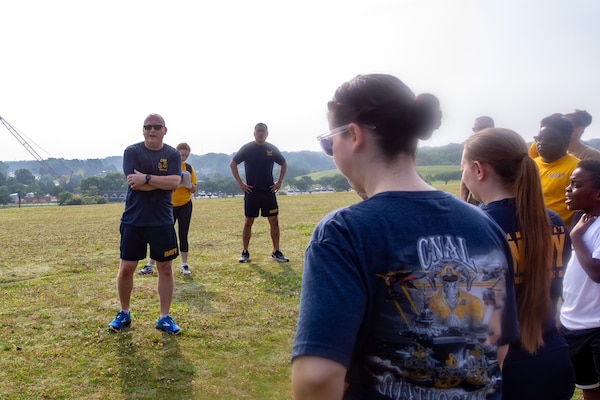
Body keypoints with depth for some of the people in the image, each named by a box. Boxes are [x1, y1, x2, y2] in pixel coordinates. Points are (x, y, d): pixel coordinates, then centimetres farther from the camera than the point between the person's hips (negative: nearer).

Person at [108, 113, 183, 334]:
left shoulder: (173, 154, 1)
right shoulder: (132, 152, -2)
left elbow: (175, 182, -15)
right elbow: (133, 182, -16)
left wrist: (146, 178, -20)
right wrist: (163, 181, -13)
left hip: (162, 221, 1)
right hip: (133, 220, -1)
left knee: (165, 268, 6)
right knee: (126, 268, 5)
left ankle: (165, 317, 18)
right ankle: (124, 313, 27)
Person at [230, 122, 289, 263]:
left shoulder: (272, 149, 3)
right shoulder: (247, 148, -4)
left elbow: (284, 164, 17)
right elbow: (233, 164, 2)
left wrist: (279, 181, 7)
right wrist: (240, 183, -5)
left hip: (269, 191, 2)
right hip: (251, 192, -2)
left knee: (274, 221, 1)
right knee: (248, 222, 3)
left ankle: (276, 252, 11)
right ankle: (245, 252, 13)